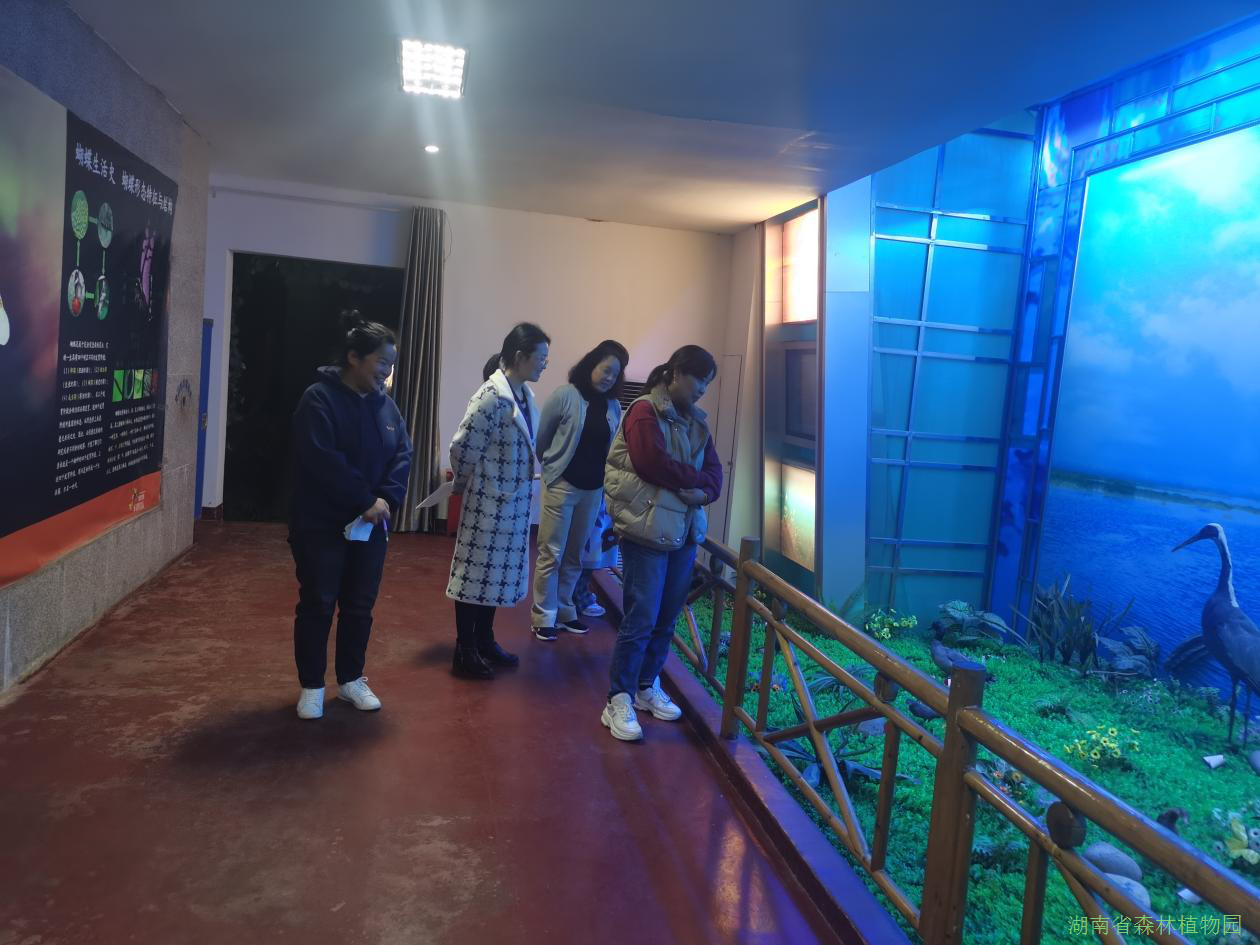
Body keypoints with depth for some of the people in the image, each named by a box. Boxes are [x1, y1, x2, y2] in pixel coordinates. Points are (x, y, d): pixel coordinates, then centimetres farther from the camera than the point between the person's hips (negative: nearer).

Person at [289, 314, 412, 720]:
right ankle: (311, 686, 20)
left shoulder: (385, 403, 6)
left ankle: (351, 679, 29)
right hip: (321, 525, -6)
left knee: (360, 606, 13)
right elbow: (324, 461, -22)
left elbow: (403, 454, 2)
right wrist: (366, 501, -20)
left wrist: (387, 499, -13)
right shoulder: (319, 399, -14)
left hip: (371, 525, 6)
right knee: (317, 605, 4)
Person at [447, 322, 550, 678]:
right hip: (487, 502, -8)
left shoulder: (525, 393, 5)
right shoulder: (492, 398, -22)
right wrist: (466, 486, -2)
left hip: (514, 502, 8)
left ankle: (484, 641, 33)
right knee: (475, 573, 4)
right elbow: (462, 448, -19)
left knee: (497, 573, 18)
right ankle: (464, 653, 16)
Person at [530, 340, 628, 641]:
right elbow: (541, 438, -1)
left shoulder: (613, 406, 4)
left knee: (575, 555, 14)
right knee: (552, 554, 2)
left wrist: (604, 480, 6)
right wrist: (552, 466, 9)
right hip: (562, 485, -4)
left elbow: (613, 447, 10)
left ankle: (564, 610, 28)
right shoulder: (565, 395, -9)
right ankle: (544, 616, 13)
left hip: (593, 489, 5)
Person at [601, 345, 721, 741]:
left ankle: (647, 687, 27)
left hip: (685, 530, 7)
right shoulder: (644, 412, -8)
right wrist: (695, 479, -7)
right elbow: (653, 463, -20)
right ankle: (618, 702, 4)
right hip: (648, 529, -7)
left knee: (667, 618, 12)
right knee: (641, 618, -6)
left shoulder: (696, 421, 15)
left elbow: (714, 472, 10)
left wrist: (704, 491, -12)